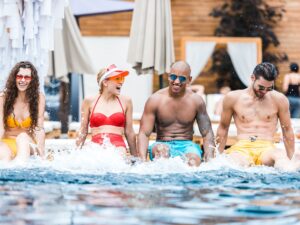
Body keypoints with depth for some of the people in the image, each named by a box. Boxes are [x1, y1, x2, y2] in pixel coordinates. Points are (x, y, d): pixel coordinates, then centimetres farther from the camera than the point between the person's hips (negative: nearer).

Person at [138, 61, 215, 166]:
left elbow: (207, 134, 6)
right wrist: (143, 160, -22)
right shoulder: (155, 100, -2)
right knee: (161, 149, -38)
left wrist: (209, 160, -12)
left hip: (187, 145, 0)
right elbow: (144, 133, -4)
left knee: (194, 160, -35)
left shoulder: (196, 100, 3)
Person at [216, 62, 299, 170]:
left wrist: (290, 160, 14)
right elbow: (223, 128, 21)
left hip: (267, 148, 0)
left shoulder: (279, 99, 10)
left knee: (280, 156, -41)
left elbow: (287, 131, 17)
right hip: (241, 148, 0)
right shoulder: (233, 98, 11)